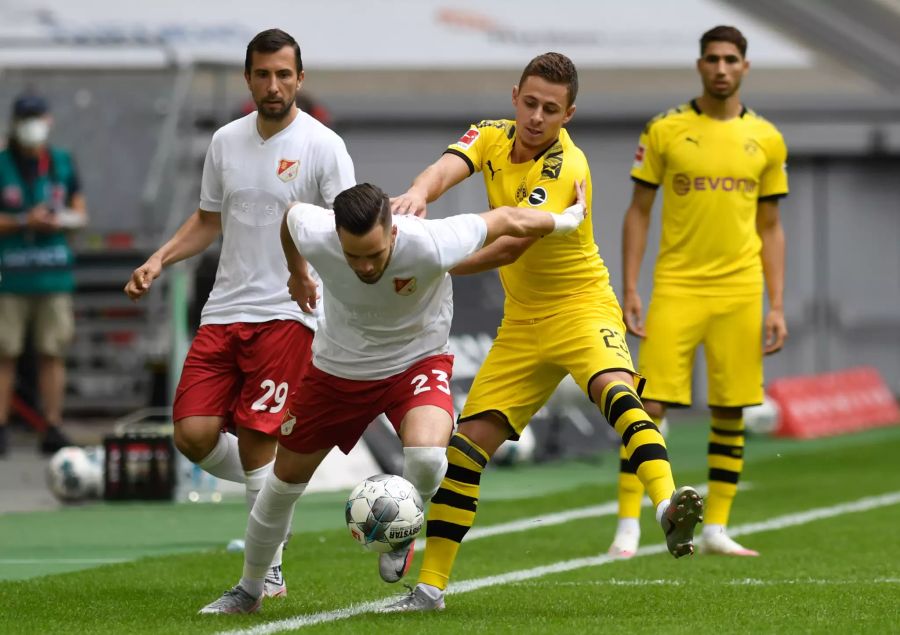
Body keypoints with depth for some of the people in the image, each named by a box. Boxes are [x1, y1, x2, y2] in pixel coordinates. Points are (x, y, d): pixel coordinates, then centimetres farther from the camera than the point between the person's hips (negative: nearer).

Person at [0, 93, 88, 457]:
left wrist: (62, 221, -7)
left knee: (53, 352, 1)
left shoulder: (63, 164, 11)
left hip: (54, 275, 3)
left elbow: (80, 214, 14)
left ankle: (53, 429, 4)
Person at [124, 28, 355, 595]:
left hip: (285, 314, -5)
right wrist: (159, 260, 7)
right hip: (224, 311, 5)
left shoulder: (322, 146, -6)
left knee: (256, 443, -10)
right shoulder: (226, 141, 11)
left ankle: (269, 574, 3)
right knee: (194, 435, -5)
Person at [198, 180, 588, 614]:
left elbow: (506, 221, -20)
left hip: (417, 361, -3)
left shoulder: (428, 247, -37)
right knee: (285, 481, 12)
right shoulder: (313, 236, -29)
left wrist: (566, 220, -3)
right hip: (338, 367, 3)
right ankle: (248, 591, 36)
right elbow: (291, 213, -1)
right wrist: (297, 273, 18)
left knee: (427, 455, -33)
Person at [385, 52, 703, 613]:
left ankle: (668, 505, -55)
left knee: (615, 388, -36)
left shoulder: (565, 168, -21)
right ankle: (431, 584, 11)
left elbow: (509, 247, -30)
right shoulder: (493, 137, -1)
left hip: (581, 308, -6)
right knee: (469, 442, 2)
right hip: (523, 321, 6)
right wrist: (420, 193, -45)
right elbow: (450, 167, -21)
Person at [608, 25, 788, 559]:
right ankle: (628, 528, -5)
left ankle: (716, 530, 11)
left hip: (740, 292, 2)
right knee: (650, 406, -9)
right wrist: (630, 289, -3)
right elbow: (639, 212, 5)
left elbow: (770, 228, 12)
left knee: (730, 414, 3)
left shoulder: (766, 140, 7)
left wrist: (777, 307, 5)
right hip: (676, 288, -2)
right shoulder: (666, 130, 2)